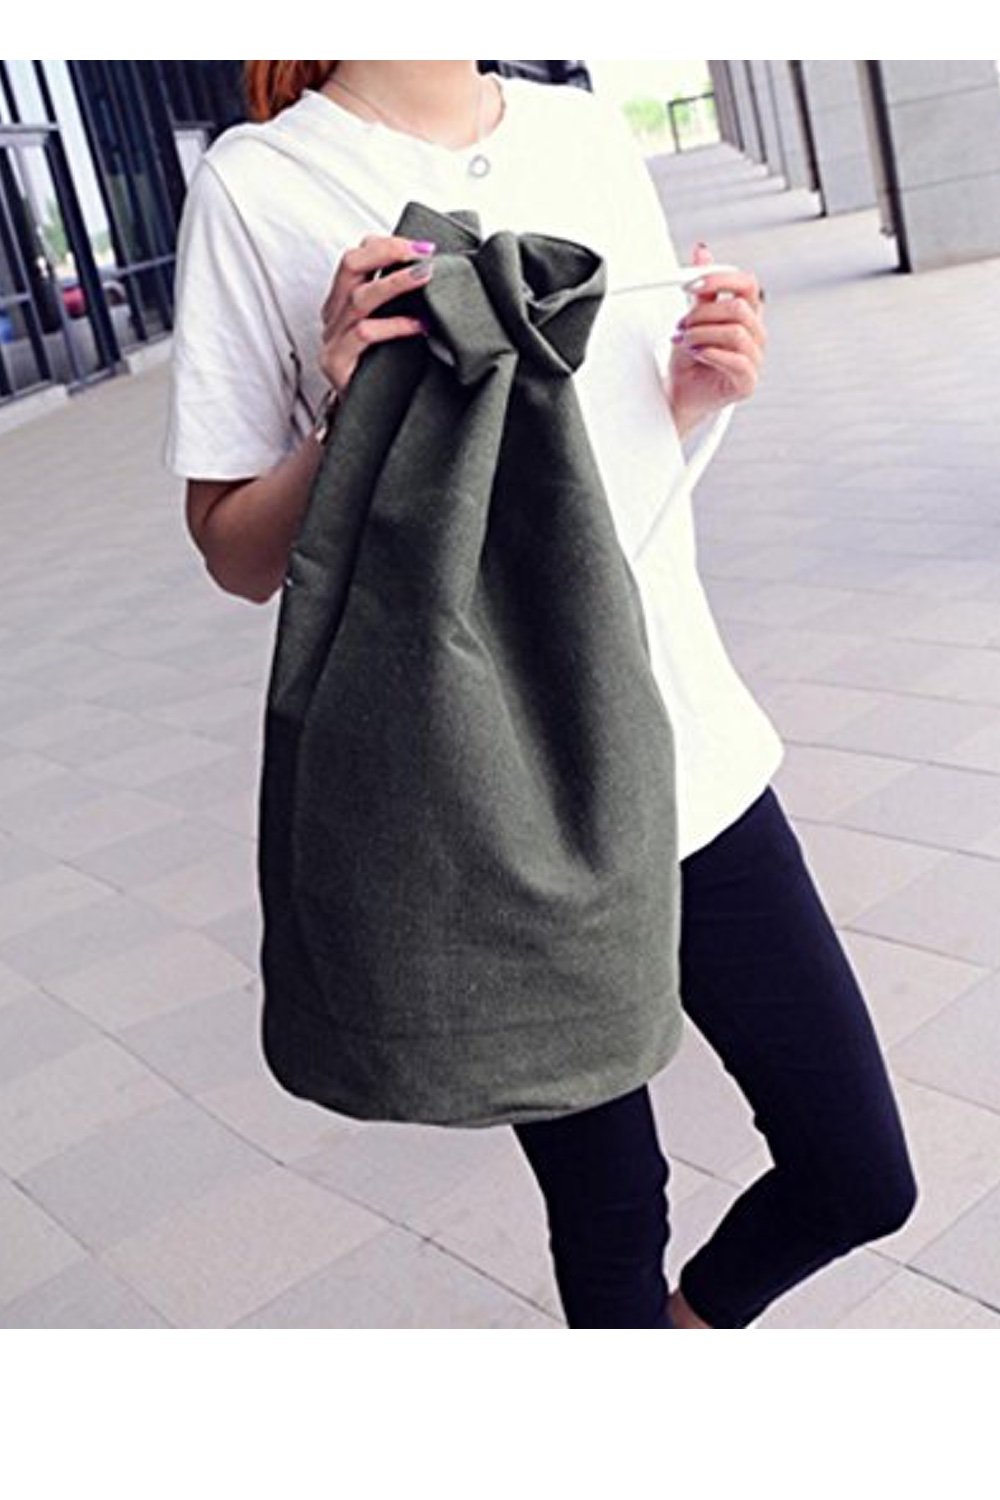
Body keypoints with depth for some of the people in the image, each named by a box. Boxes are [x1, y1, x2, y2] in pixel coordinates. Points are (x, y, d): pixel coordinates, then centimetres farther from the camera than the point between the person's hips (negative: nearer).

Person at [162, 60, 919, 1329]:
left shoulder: (589, 133, 7)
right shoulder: (258, 185, -7)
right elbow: (236, 555, -4)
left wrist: (704, 386, -3)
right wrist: (349, 424, -22)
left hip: (694, 752, 5)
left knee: (861, 1182, 12)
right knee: (610, 1225, 12)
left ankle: (691, 1323, 42)